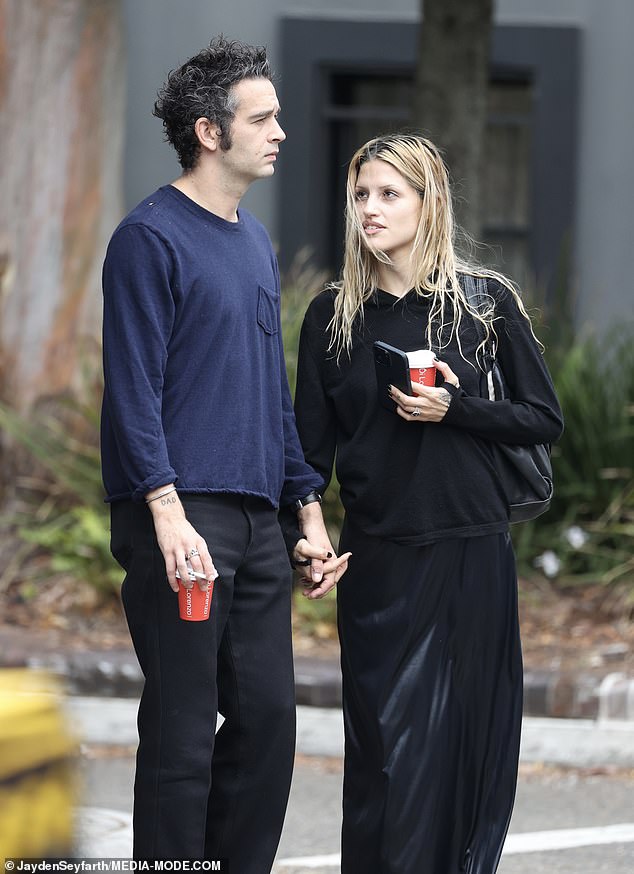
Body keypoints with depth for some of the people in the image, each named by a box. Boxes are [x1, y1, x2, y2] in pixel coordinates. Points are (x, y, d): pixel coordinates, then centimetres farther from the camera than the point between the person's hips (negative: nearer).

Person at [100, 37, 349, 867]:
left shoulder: (256, 242, 18)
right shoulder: (151, 237, -7)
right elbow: (133, 387, -13)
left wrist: (309, 508, 18)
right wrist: (168, 515, -22)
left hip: (256, 519, 8)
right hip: (183, 519, -8)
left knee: (268, 715, 8)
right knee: (183, 730, -5)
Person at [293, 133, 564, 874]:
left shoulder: (486, 303, 0)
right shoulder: (332, 316, 6)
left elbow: (544, 419, 1)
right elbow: (312, 445, 8)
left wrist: (456, 410, -13)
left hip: (471, 555, -1)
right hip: (378, 557, 1)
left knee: (468, 741, 3)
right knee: (387, 749, -3)